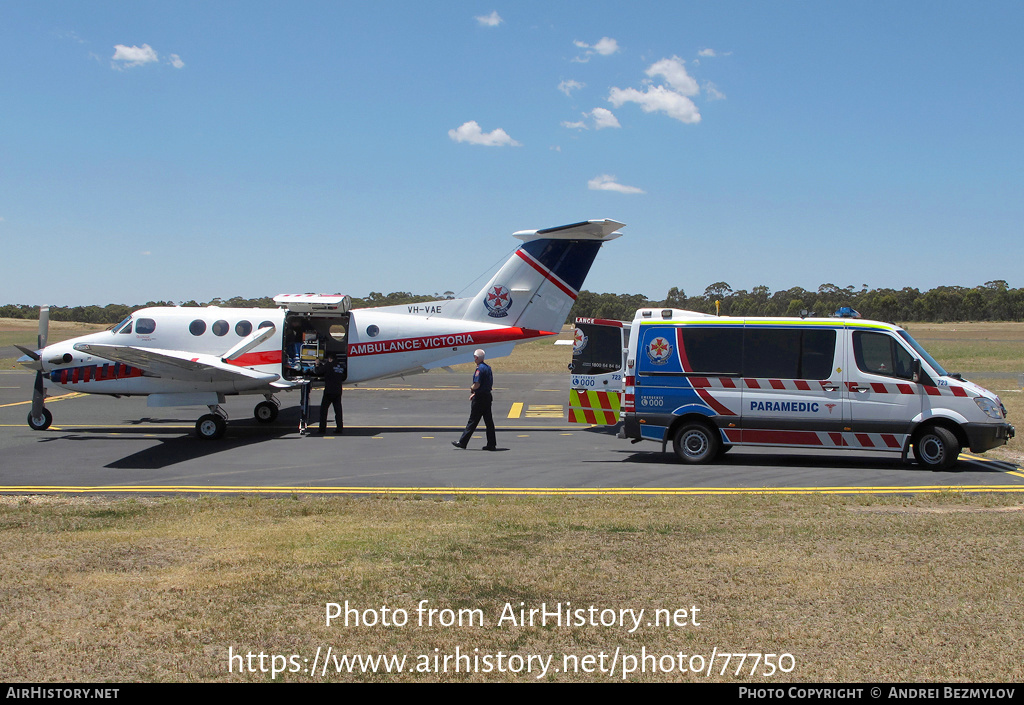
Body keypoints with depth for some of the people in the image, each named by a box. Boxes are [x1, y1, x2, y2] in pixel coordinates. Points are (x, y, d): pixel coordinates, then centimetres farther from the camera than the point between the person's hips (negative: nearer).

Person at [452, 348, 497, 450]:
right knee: (489, 421, 7)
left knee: (473, 421, -3)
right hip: (487, 396, 9)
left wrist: (471, 389, -1)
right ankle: (492, 444, 7)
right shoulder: (488, 367, 13)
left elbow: (477, 384, -23)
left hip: (479, 399, -8)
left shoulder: (480, 369, -16)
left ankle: (462, 442, 4)